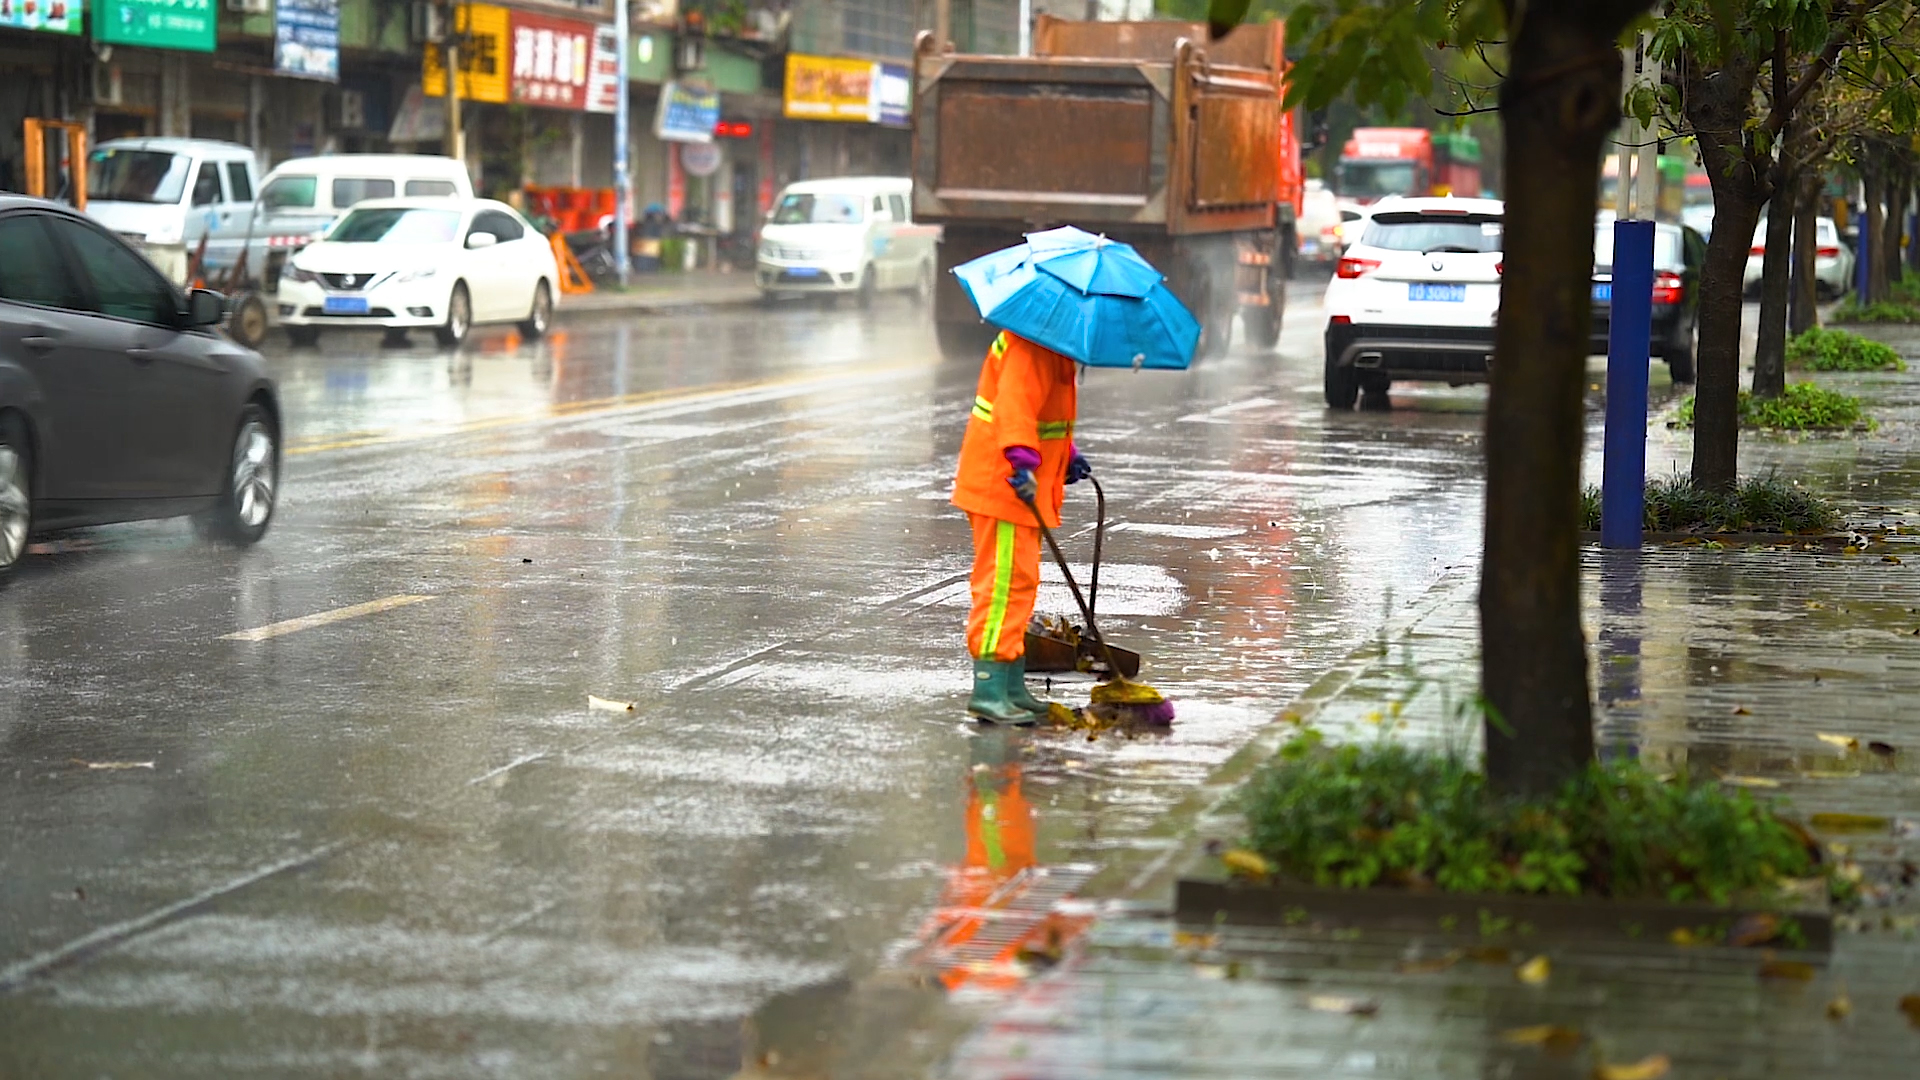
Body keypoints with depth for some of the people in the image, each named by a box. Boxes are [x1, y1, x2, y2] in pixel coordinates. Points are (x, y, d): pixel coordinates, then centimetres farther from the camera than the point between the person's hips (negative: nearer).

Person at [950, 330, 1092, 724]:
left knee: (1020, 583, 15)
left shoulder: (1052, 349, 18)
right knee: (1007, 581, -13)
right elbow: (1015, 401, -33)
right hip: (1003, 484, -11)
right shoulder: (1030, 348, -18)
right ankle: (988, 691, -15)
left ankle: (1013, 688, 21)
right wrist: (1023, 458, -45)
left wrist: (1066, 454, 28)